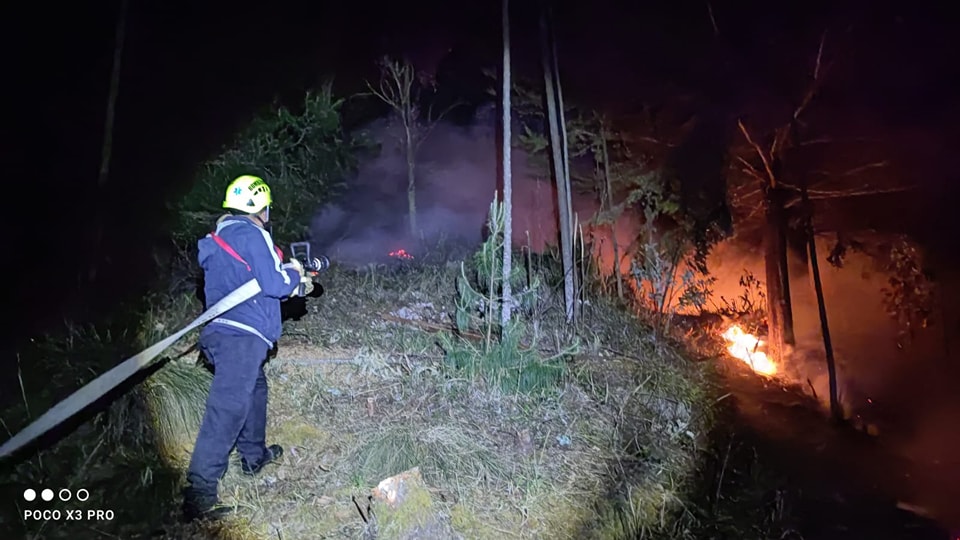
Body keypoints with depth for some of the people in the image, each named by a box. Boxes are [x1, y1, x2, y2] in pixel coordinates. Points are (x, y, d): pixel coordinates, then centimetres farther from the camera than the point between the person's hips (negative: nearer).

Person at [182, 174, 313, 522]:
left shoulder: (220, 238, 22)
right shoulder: (252, 235, -9)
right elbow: (274, 284, -15)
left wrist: (292, 288, 23)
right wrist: (293, 274, 6)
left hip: (223, 332, 10)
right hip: (242, 335, -10)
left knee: (255, 389, 27)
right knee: (227, 410, -14)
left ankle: (254, 455, 40)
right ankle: (199, 493, -16)